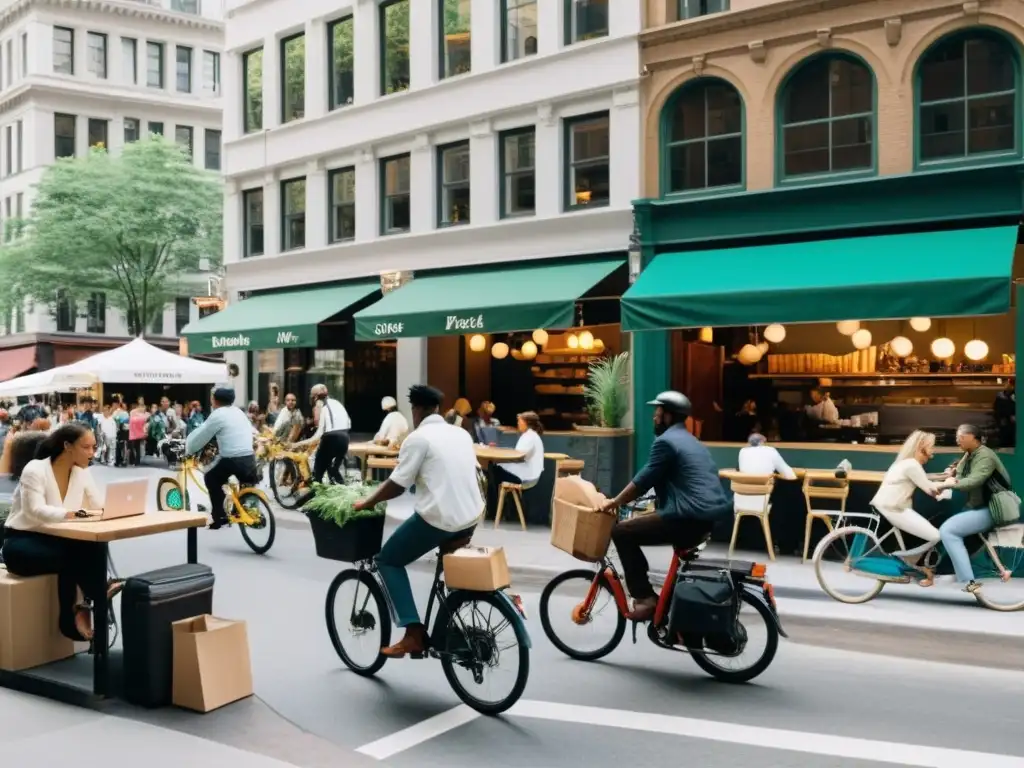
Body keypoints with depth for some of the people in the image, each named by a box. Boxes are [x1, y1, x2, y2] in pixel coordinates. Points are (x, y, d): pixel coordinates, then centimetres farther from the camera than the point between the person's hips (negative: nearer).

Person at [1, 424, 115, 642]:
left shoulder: (81, 472, 1)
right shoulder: (34, 470, -19)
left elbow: (100, 506, -1)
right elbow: (36, 511, -33)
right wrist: (68, 514, -51)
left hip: (54, 541, 6)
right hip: (20, 544, -6)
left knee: (90, 550, -28)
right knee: (72, 556, -34)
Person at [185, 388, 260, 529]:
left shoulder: (218, 415, -4)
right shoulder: (238, 412, 17)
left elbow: (200, 435, 3)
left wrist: (188, 451, 18)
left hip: (231, 460, -6)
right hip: (249, 458, 6)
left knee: (211, 478, 17)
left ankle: (219, 517, 14)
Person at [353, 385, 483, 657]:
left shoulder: (418, 438, -7)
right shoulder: (461, 433, 13)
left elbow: (396, 486, -7)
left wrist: (366, 502, 9)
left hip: (438, 519, -7)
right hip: (472, 517, 7)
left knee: (389, 561, 11)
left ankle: (414, 633, 0)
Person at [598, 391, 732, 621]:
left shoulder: (666, 441, -6)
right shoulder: (690, 441, 25)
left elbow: (643, 481, -7)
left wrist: (615, 502, 6)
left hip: (690, 517, -10)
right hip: (711, 517, 10)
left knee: (622, 533, -3)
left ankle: (645, 598, -5)